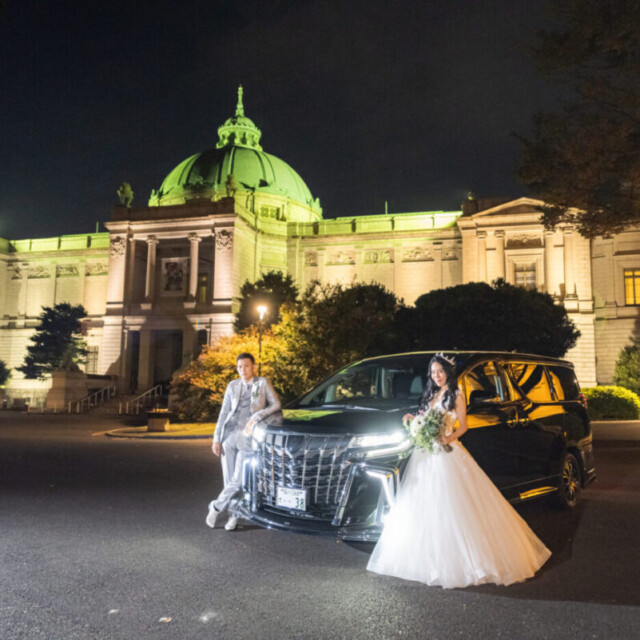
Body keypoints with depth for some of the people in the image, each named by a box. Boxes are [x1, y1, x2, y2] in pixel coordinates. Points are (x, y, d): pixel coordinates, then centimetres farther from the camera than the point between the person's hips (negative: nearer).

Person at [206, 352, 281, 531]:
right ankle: (234, 514, 20)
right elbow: (223, 413, 12)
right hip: (229, 435, 3)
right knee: (229, 480, 4)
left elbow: (276, 404, -3)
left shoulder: (263, 383, 5)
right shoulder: (233, 385, 13)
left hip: (248, 437, -3)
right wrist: (216, 438, 5)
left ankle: (216, 507, 14)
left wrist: (257, 416, -14)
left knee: (238, 481, -7)